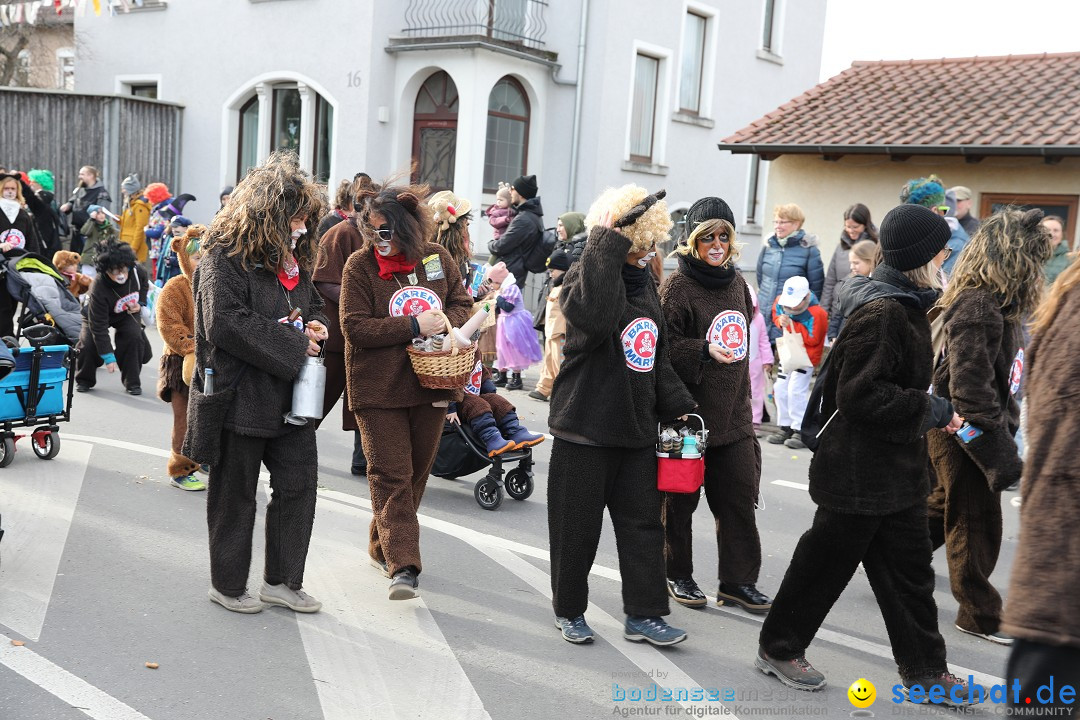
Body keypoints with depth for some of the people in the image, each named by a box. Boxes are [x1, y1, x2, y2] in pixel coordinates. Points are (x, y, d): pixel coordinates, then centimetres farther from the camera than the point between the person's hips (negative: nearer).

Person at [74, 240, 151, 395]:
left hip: (127, 313, 3)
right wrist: (108, 357, -35)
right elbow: (99, 326, -35)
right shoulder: (98, 288, -39)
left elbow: (144, 285, 3)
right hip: (97, 313, -3)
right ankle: (83, 380, 8)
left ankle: (132, 382, -5)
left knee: (134, 337, -22)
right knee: (88, 343, -21)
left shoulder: (138, 272, -28)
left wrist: (140, 303, -14)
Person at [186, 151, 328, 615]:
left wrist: (315, 325, 3)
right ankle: (227, 585, 24)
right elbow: (226, 323, -23)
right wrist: (293, 344, -18)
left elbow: (310, 304, 27)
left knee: (298, 483, 7)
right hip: (239, 397, -7)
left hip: (289, 394, 8)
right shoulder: (225, 256, -13)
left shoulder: (292, 256, 13)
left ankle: (282, 580, 22)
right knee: (236, 494, 6)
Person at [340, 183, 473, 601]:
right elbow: (356, 327, -14)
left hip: (430, 382, 4)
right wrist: (414, 326, -21)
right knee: (391, 473, -7)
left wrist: (448, 324, -10)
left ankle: (385, 546, 32)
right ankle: (403, 565, -7)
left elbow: (462, 301, 13)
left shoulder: (437, 257, 1)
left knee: (417, 470, 13)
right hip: (378, 389, -4)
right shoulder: (360, 264, -9)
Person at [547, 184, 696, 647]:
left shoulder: (645, 284, 12)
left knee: (643, 522, 9)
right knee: (577, 526, 5)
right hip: (585, 427, -7)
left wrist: (677, 407, 15)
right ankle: (569, 611, 23)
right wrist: (607, 243, -33)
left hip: (637, 428, 7)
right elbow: (593, 317, -38)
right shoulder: (588, 274, -12)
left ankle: (642, 615, 19)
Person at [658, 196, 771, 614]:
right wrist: (705, 351, -28)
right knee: (680, 499, 5)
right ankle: (677, 576, 21)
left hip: (732, 414, 6)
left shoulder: (736, 282, 12)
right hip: (688, 410, -6)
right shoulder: (677, 287, -9)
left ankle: (738, 581, 16)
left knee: (739, 497, 6)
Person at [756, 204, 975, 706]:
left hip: (897, 468, 10)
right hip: (862, 471, -10)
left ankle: (923, 669, 25)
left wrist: (930, 411, 7)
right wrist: (933, 411, -18)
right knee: (827, 561, 5)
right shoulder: (881, 312, -21)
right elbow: (861, 395, -26)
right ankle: (779, 649, 22)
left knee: (909, 569, 14)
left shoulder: (904, 305, 11)